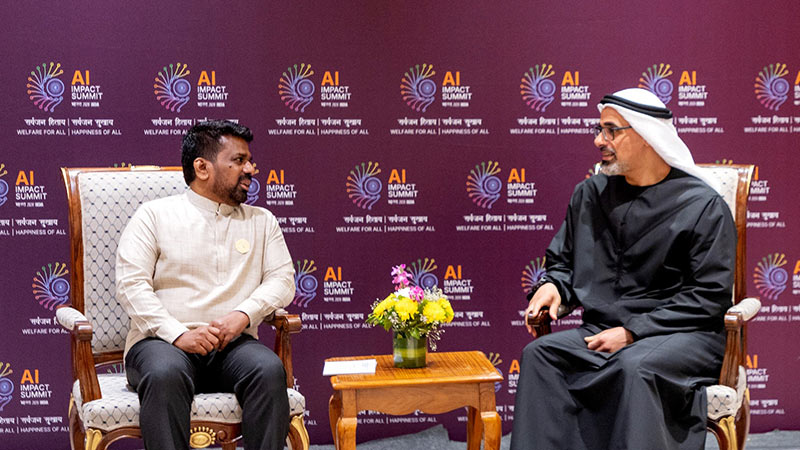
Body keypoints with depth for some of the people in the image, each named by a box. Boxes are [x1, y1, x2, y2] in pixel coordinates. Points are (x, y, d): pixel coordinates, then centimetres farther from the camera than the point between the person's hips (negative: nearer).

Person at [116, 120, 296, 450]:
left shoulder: (262, 221, 19)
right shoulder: (155, 215, 9)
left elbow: (282, 279, 9)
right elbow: (131, 283, -1)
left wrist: (243, 314, -12)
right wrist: (179, 334, -15)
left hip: (233, 344, 3)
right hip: (163, 341, -2)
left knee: (269, 370, -31)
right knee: (165, 374, -37)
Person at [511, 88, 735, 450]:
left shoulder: (703, 205, -2)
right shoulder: (589, 194, 14)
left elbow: (709, 296, -8)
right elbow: (562, 261, 25)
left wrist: (632, 332, -14)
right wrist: (552, 285, -1)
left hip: (682, 335, -4)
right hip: (602, 331, 5)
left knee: (633, 366, -37)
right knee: (539, 354, -23)